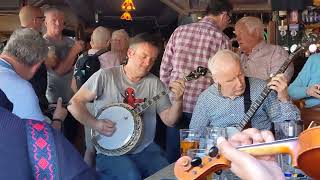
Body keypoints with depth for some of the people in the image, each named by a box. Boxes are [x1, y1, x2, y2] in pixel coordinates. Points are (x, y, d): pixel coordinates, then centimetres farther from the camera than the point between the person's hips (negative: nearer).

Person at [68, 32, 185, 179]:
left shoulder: (154, 83, 6)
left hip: (145, 149, 4)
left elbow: (169, 120, 4)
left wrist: (177, 100, -14)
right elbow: (74, 103, -6)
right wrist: (96, 124, -17)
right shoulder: (105, 76, -5)